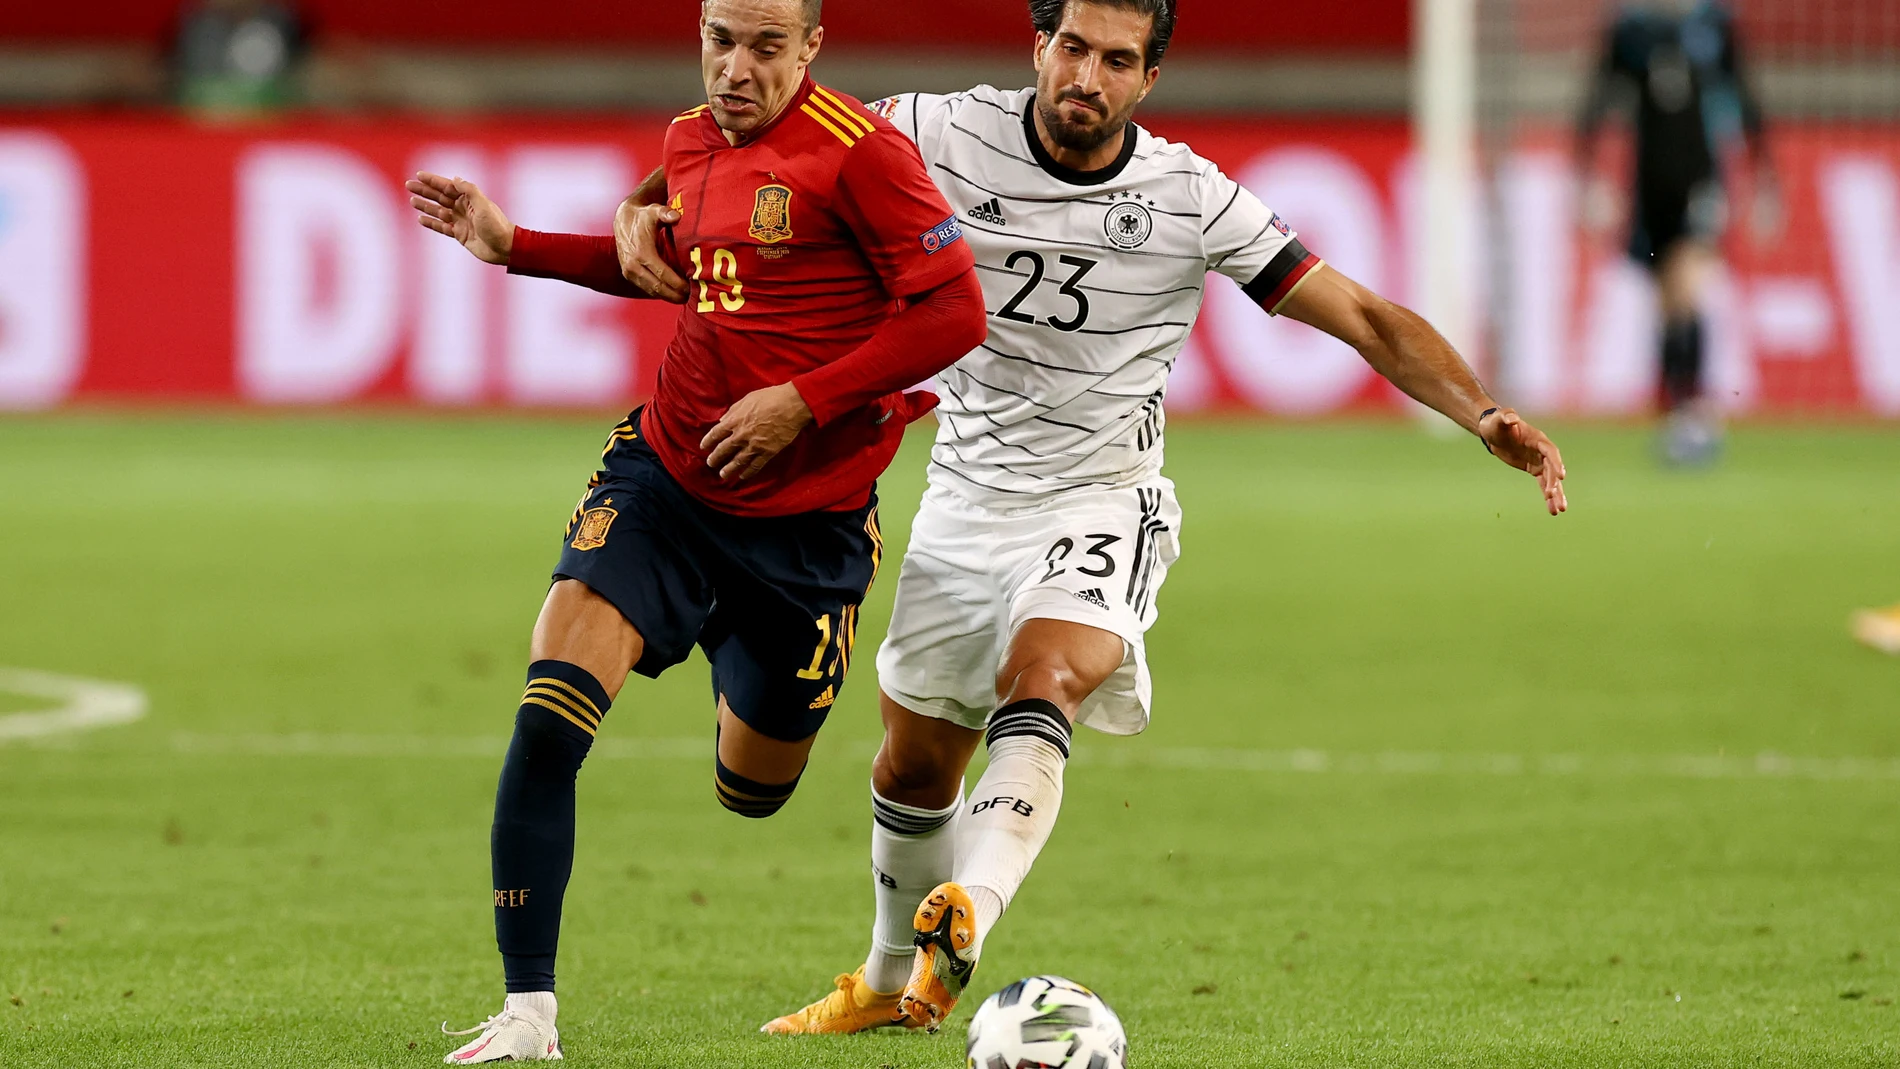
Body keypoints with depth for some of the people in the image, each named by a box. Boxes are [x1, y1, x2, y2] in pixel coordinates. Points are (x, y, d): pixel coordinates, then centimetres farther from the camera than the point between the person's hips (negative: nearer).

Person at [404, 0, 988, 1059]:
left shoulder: (858, 150, -15)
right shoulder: (691, 142, 5)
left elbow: (957, 312, -15)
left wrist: (805, 403, -19)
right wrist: (517, 248, 18)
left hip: (805, 518, -3)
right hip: (663, 481, 4)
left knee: (750, 792, 16)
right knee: (548, 720, -19)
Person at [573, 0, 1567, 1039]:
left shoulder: (1192, 201, -12)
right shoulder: (948, 135, -10)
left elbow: (1364, 317, -10)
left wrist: (1482, 415, -23)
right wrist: (646, 204, -18)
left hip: (1101, 506, -3)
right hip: (965, 503, 3)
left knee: (1038, 683, -32)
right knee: (915, 764, 15)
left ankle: (964, 915, -53)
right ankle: (894, 982, 40)